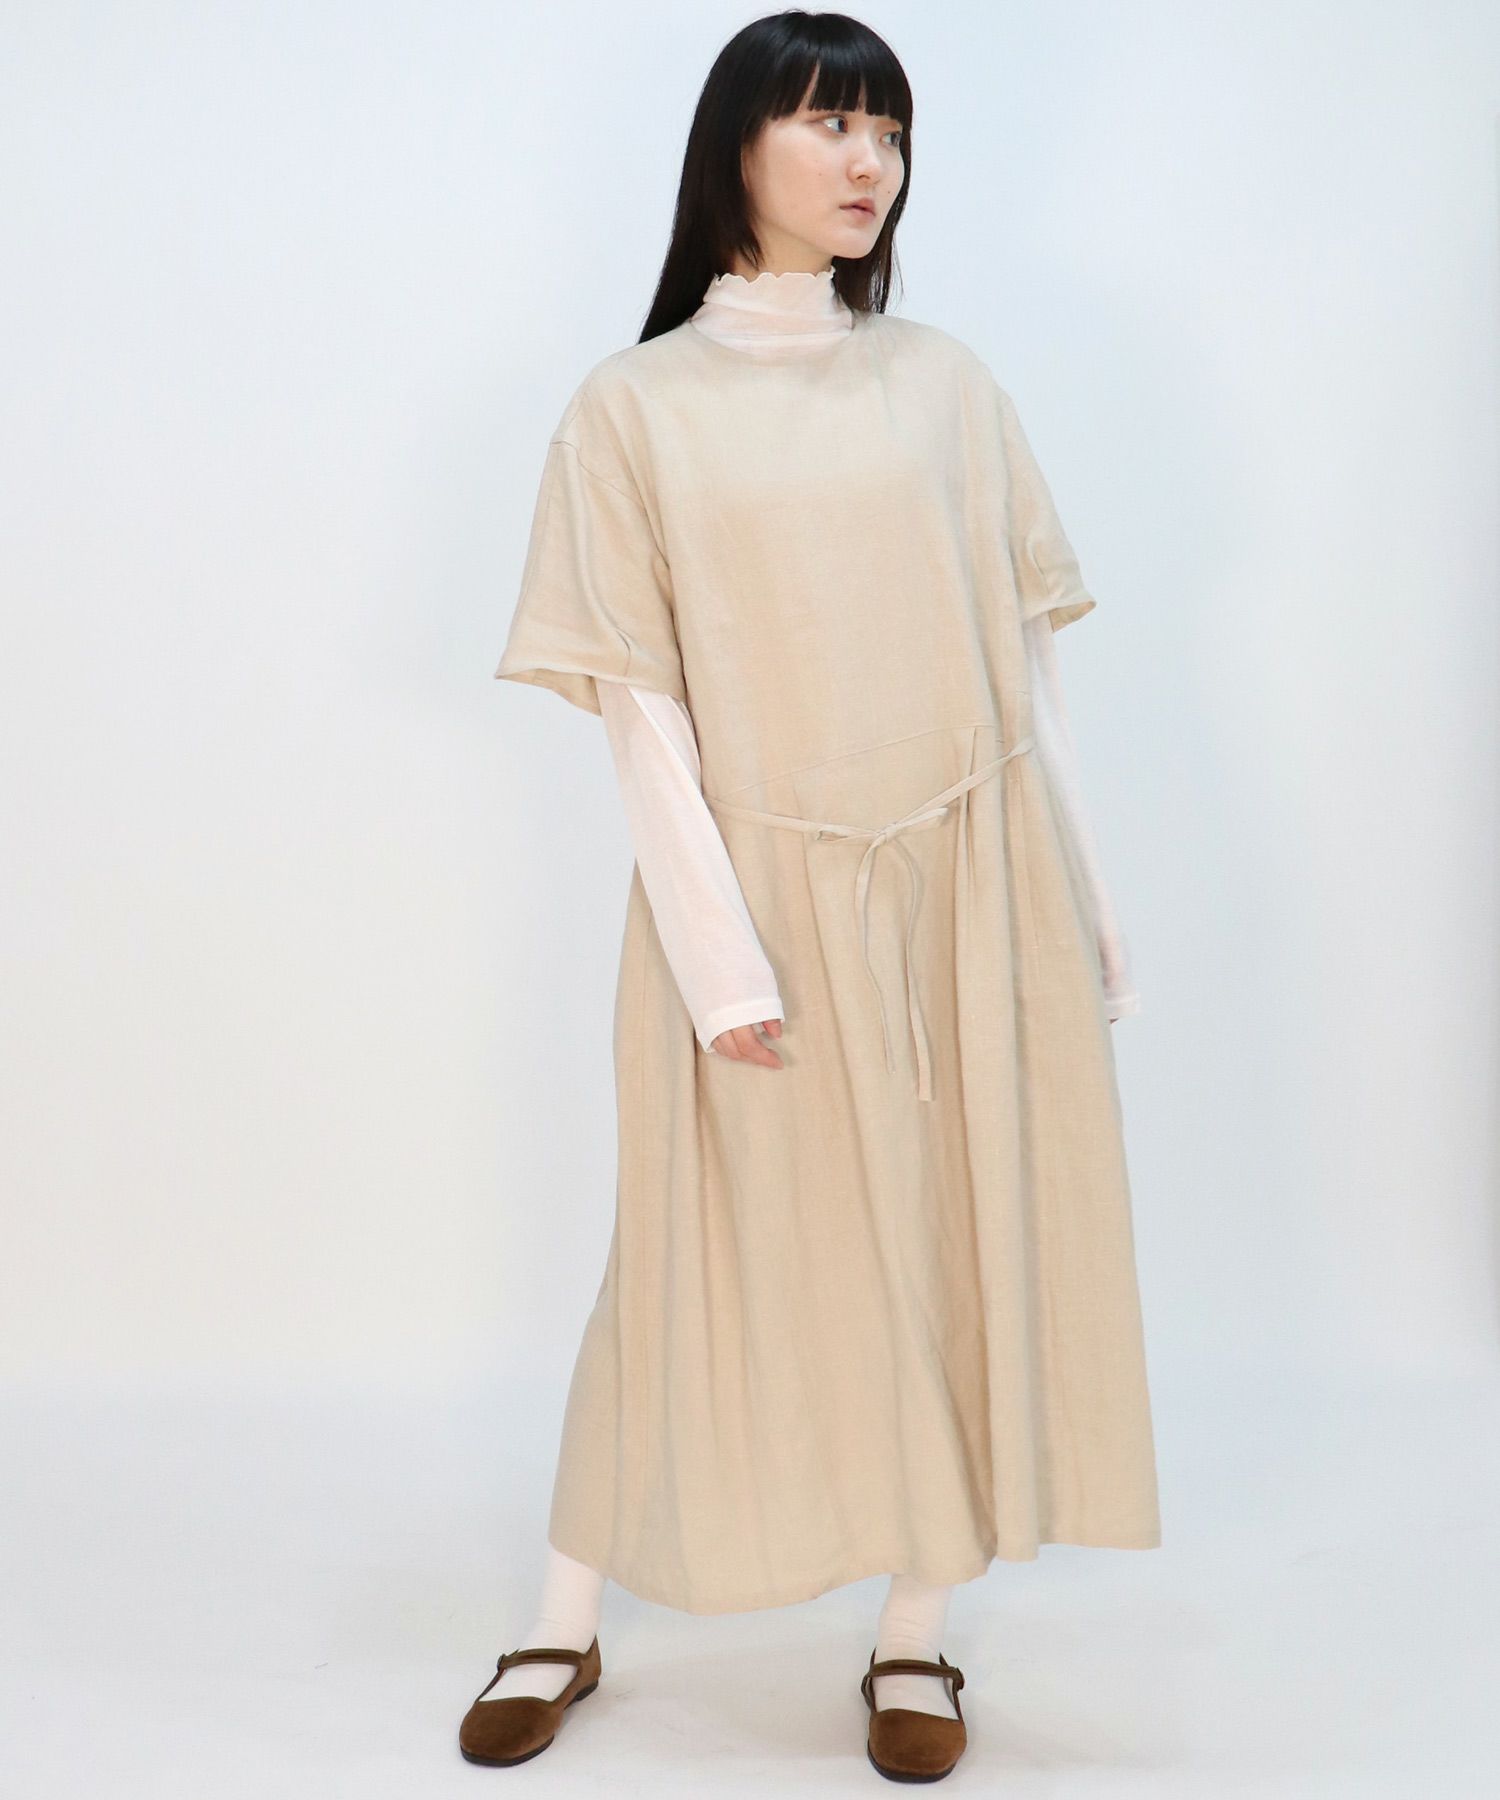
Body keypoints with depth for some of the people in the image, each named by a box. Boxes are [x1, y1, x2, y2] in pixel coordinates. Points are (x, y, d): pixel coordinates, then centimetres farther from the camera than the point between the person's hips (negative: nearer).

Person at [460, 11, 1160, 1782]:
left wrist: (1082, 900, 6)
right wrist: (720, 953, -13)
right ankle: (563, 1628, 25)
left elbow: (1022, 656, 9)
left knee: (961, 1247, 7)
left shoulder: (945, 383, 8)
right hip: (766, 889, -2)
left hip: (970, 882, 3)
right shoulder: (635, 405, 0)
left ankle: (915, 1636, 24)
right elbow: (637, 702, -6)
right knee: (728, 1251, 6)